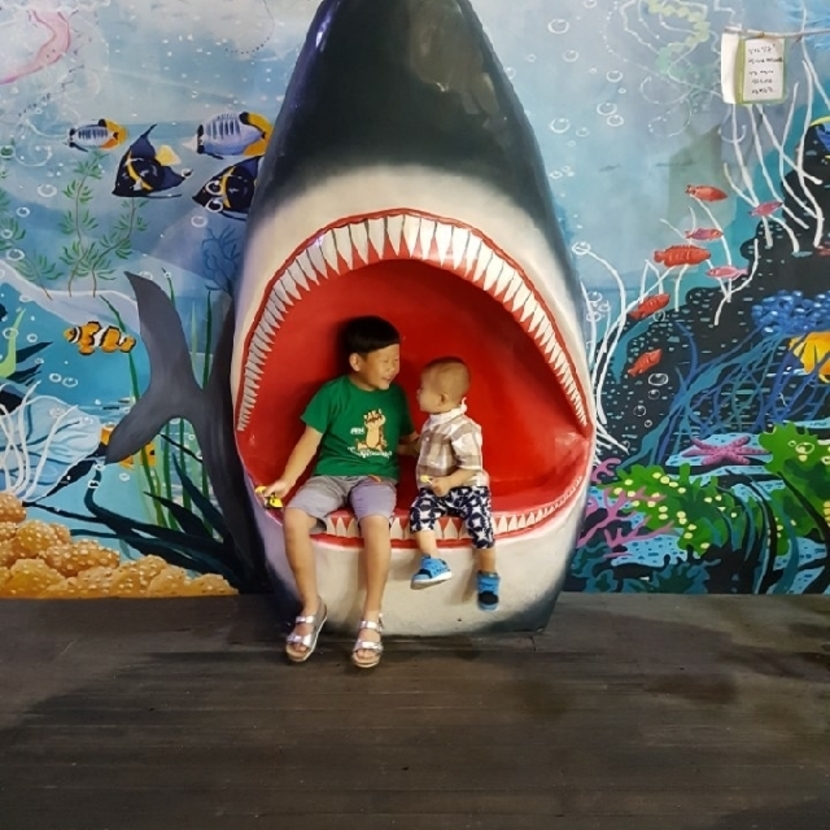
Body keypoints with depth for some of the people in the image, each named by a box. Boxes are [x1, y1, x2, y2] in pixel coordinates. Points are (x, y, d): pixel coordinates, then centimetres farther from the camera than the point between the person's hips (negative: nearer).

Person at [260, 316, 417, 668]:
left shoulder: (396, 395, 9)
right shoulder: (332, 393, -2)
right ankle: (312, 607, -8)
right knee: (293, 517, -28)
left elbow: (407, 440, 20)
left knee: (376, 523, -34)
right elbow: (310, 440, -2)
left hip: (376, 477, 0)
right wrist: (286, 480, -12)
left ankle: (371, 618, -17)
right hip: (331, 474, 0)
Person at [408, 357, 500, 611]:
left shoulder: (463, 428, -17)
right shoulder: (432, 422, 11)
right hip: (434, 490, 7)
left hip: (467, 488, -7)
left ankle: (488, 576, -1)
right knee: (418, 511, -21)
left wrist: (448, 482, -30)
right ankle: (433, 563, -19)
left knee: (479, 523, -23)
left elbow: (471, 467, -20)